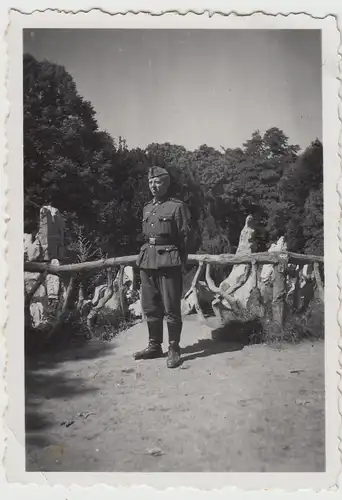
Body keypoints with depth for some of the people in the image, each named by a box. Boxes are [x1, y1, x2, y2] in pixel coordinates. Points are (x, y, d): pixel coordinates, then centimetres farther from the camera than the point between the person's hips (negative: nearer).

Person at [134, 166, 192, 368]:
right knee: (150, 307, 12)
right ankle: (154, 346, 24)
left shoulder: (177, 206, -3)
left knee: (171, 308, -2)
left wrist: (180, 262, -6)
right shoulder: (147, 208, 17)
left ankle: (174, 350, 8)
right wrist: (146, 256, 15)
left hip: (168, 261, -7)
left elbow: (185, 237, -4)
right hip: (147, 261, 7)